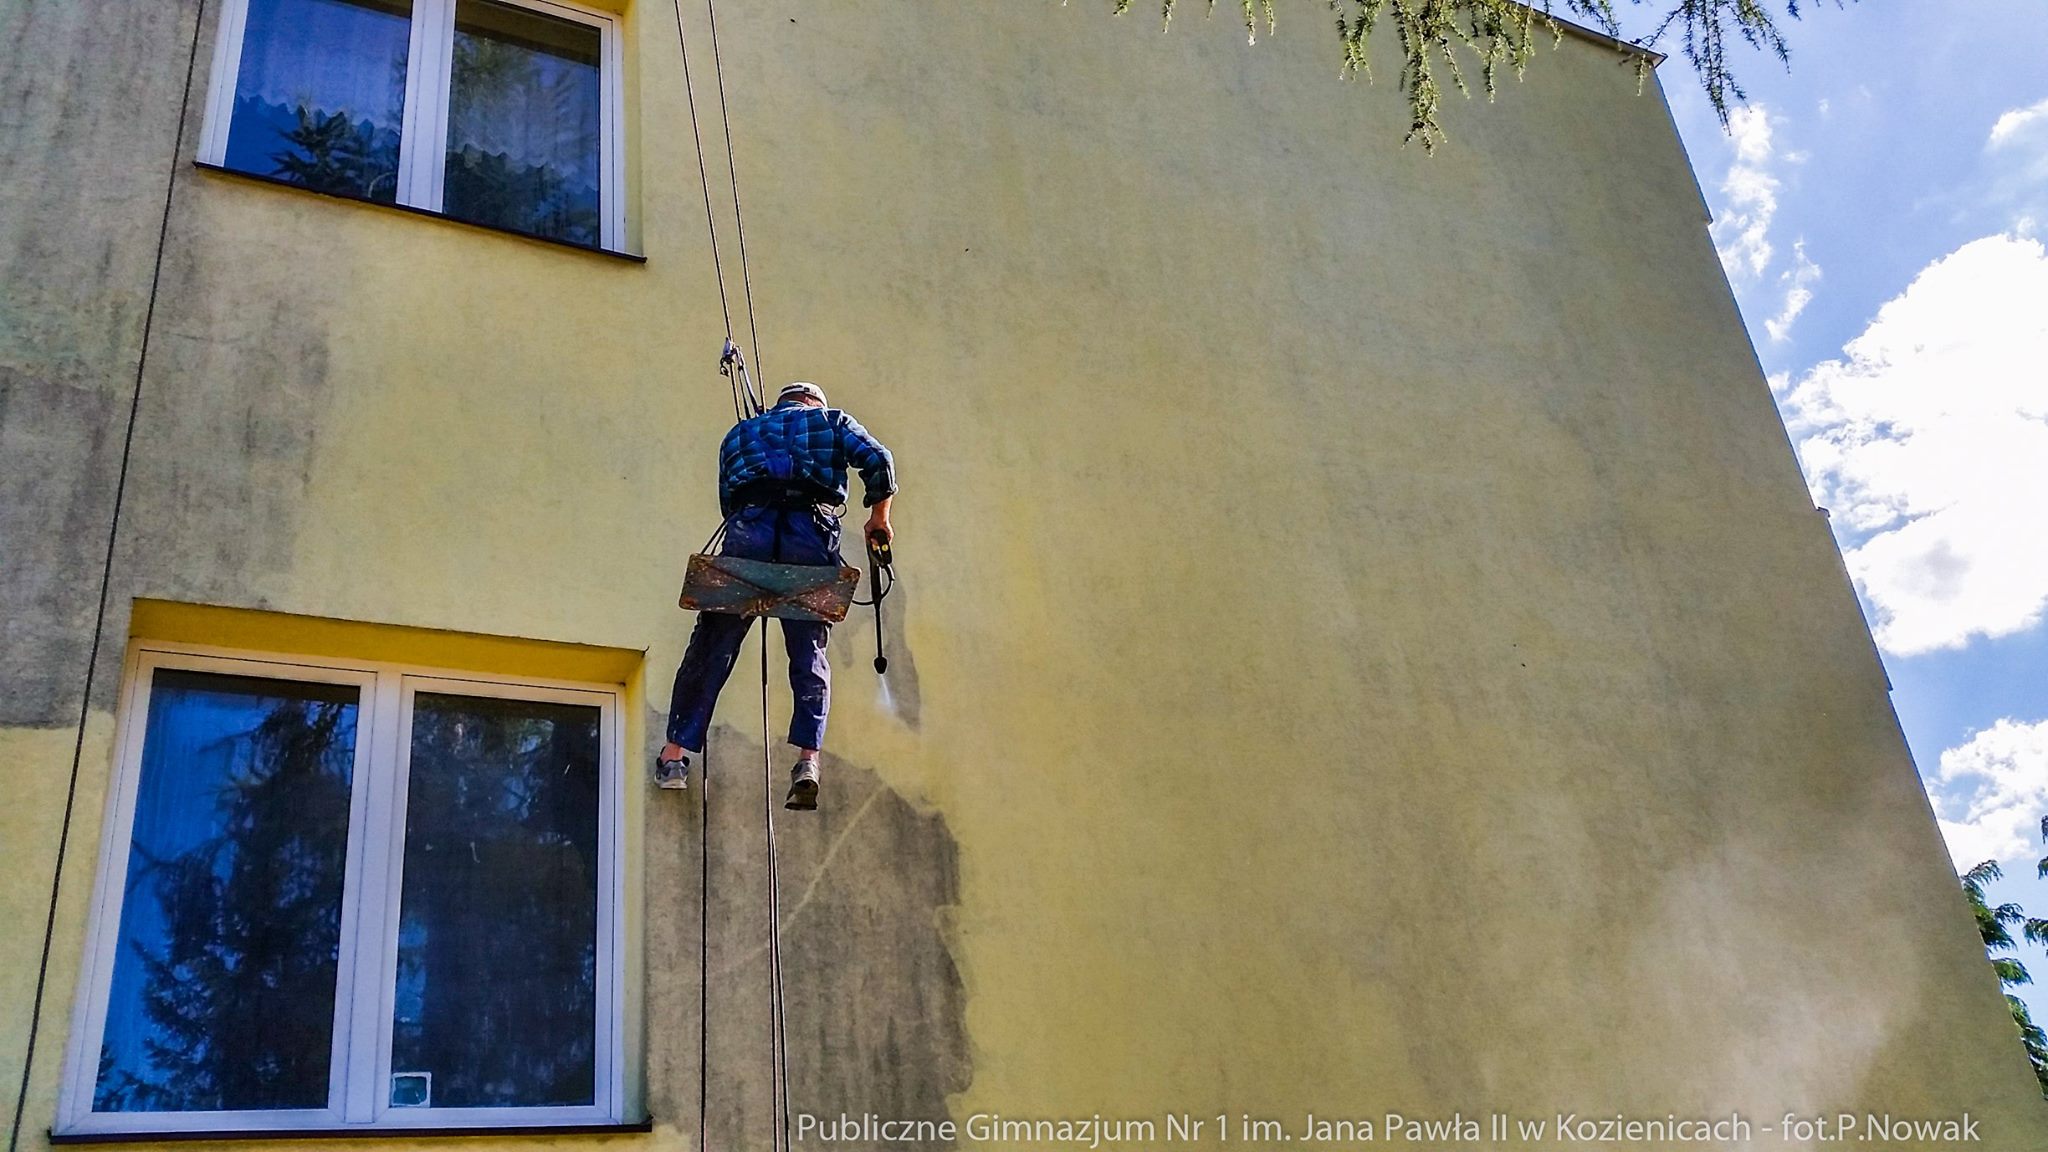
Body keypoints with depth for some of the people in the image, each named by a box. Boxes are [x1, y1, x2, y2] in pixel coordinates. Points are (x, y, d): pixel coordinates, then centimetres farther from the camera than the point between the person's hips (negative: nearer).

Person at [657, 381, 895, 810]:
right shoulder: (833, 421, 25)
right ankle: (808, 759, -8)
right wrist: (878, 518, 18)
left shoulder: (740, 432, 33)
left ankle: (676, 753, 5)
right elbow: (878, 461, 8)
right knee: (809, 653, 6)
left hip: (749, 530, 1)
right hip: (813, 535, -1)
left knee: (713, 645, 7)